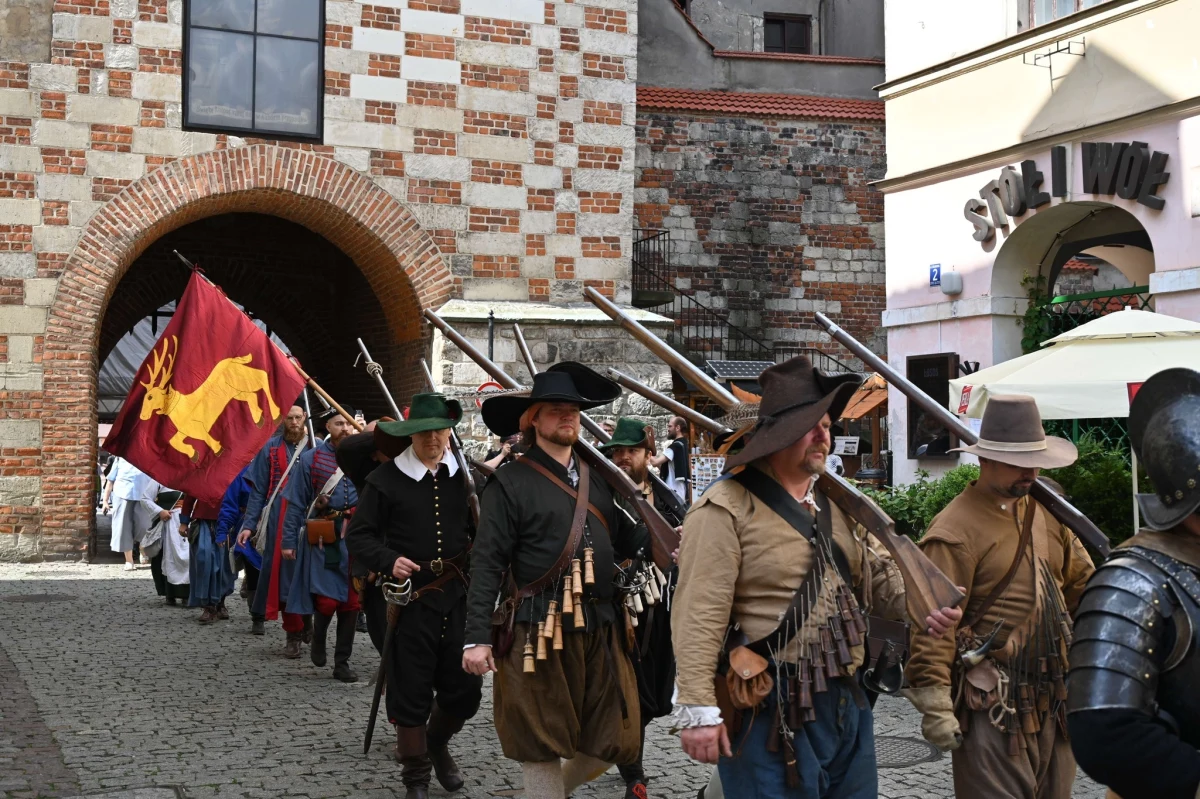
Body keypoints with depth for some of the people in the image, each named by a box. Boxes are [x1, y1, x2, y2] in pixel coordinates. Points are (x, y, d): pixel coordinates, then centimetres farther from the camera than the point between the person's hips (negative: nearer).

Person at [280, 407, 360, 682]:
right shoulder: (311, 459, 2)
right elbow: (295, 503, 3)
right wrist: (288, 541, 0)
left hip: (355, 536, 2)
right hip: (322, 536, -2)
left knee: (352, 600, 4)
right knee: (327, 599, -11)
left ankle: (342, 663, 15)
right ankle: (318, 640, 22)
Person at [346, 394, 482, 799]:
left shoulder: (464, 476, 5)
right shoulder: (386, 479, -3)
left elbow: (482, 531, 13)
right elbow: (358, 535, -1)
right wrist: (389, 561, -18)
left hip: (459, 594, 3)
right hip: (411, 595, -3)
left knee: (466, 687, 7)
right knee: (411, 690, 4)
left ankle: (438, 742, 38)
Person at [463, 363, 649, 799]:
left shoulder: (598, 476, 13)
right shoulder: (510, 483, -6)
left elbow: (624, 539, 13)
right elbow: (487, 563, -9)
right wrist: (477, 637, -14)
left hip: (600, 628, 6)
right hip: (538, 631, -5)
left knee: (616, 740, 10)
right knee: (542, 742, 4)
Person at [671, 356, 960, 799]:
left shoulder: (837, 502, 13)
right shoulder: (726, 510, -13)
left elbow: (875, 575, 17)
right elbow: (699, 614, -18)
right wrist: (697, 709, -23)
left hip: (846, 703, 8)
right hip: (769, 714, -8)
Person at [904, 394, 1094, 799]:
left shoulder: (1046, 511, 11)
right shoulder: (956, 531, -16)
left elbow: (1081, 581, 22)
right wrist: (935, 707, -21)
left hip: (1052, 699, 8)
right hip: (993, 705, -8)